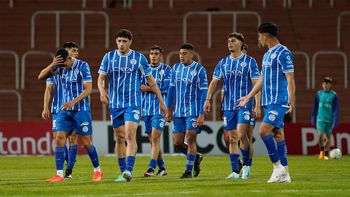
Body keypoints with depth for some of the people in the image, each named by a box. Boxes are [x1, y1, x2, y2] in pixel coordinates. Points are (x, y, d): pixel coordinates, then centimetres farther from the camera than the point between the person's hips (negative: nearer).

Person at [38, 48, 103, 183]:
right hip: (64, 110, 4)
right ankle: (59, 174, -7)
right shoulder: (58, 67, 2)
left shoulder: (82, 66, -11)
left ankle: (97, 170, 19)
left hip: (81, 110, -4)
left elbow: (88, 89, -13)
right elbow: (41, 77, -2)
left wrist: (73, 102, -23)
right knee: (59, 139, -8)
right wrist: (52, 65, -18)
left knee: (86, 142, 0)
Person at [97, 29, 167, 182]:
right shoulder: (109, 57, 4)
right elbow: (101, 78, 3)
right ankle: (123, 172, 16)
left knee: (130, 135, -18)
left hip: (133, 103, -3)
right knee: (120, 138, 8)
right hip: (115, 104, 3)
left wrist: (161, 102, 5)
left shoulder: (139, 58, -1)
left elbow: (151, 81, 5)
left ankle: (129, 171, -25)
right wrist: (102, 90, -20)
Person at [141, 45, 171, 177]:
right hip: (147, 110, 5)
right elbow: (140, 88, 16)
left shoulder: (166, 70, 0)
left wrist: (148, 88, -9)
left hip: (160, 109, -5)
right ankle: (161, 168, 17)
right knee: (152, 140, 7)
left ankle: (151, 168, -19)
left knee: (155, 138, -14)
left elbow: (166, 88, -10)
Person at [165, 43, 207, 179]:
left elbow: (203, 93, -7)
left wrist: (201, 114, -13)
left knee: (190, 138, -9)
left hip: (193, 111, -5)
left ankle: (188, 171, -1)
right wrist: (168, 110, 9)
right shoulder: (176, 68, 9)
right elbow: (171, 89, 13)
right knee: (177, 142, 2)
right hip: (178, 111, 5)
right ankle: (196, 158, 25)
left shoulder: (199, 70, -6)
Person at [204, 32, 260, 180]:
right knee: (232, 139, 3)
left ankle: (246, 165, 2)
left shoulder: (249, 62, -1)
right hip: (228, 105, 4)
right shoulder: (223, 63, 11)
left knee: (241, 134, -17)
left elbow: (256, 84, -4)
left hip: (245, 104, -4)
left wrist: (257, 105, -11)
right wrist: (208, 99, -1)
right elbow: (214, 82, 11)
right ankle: (235, 171, 7)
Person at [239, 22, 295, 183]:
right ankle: (284, 174, 8)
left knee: (264, 131, -17)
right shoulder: (267, 55, 18)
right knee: (277, 135, 7)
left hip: (279, 102, -9)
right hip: (268, 102, 9)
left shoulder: (283, 53, -11)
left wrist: (291, 100, -21)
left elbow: (290, 79, -15)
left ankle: (278, 166, -10)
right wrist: (248, 97, 29)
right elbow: (262, 80, 26)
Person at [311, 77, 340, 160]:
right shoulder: (319, 94, 4)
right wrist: (313, 119, 10)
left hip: (329, 119, -1)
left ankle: (326, 154, 13)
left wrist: (335, 120, -9)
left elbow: (336, 109, -2)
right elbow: (315, 108, 11)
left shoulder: (333, 95, -2)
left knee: (328, 137, 3)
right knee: (320, 135, -14)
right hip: (320, 118, 1)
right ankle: (322, 150, 8)